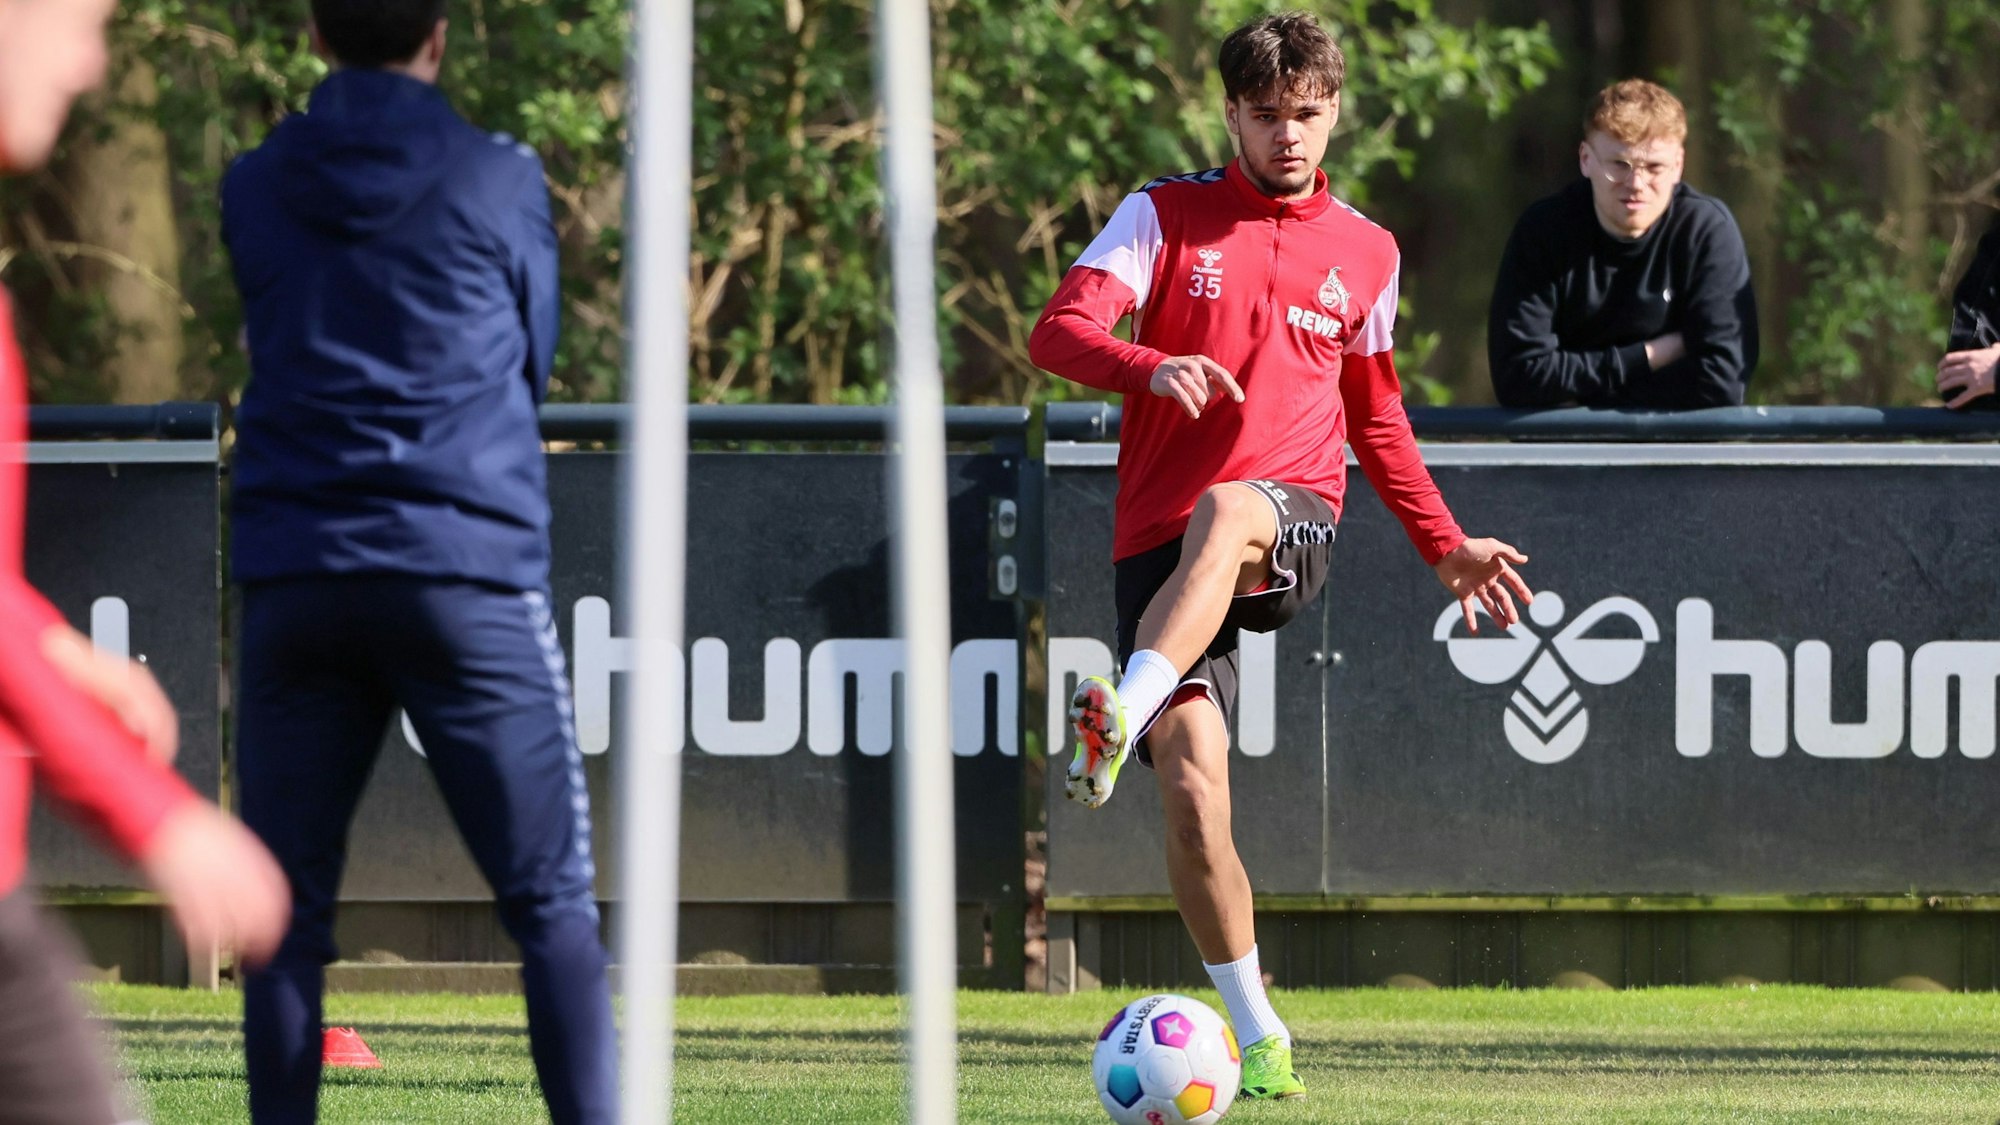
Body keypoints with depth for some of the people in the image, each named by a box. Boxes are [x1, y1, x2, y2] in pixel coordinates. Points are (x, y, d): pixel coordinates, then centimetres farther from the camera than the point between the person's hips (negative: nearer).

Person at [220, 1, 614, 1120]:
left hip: (295, 575, 3)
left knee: (287, 912, 7)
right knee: (553, 902, -2)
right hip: (466, 570, -3)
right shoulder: (498, 182, 0)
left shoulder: (255, 191, 7)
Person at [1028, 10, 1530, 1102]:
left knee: (1221, 516, -39)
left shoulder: (1365, 253, 16)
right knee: (1192, 788, -16)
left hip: (1293, 526, 0)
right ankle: (1259, 1037, -4)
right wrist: (1152, 367, -27)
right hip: (1158, 547, 0)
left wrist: (1446, 548, 26)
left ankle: (1122, 718, -58)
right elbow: (1058, 330, -6)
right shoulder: (1164, 214, 8)